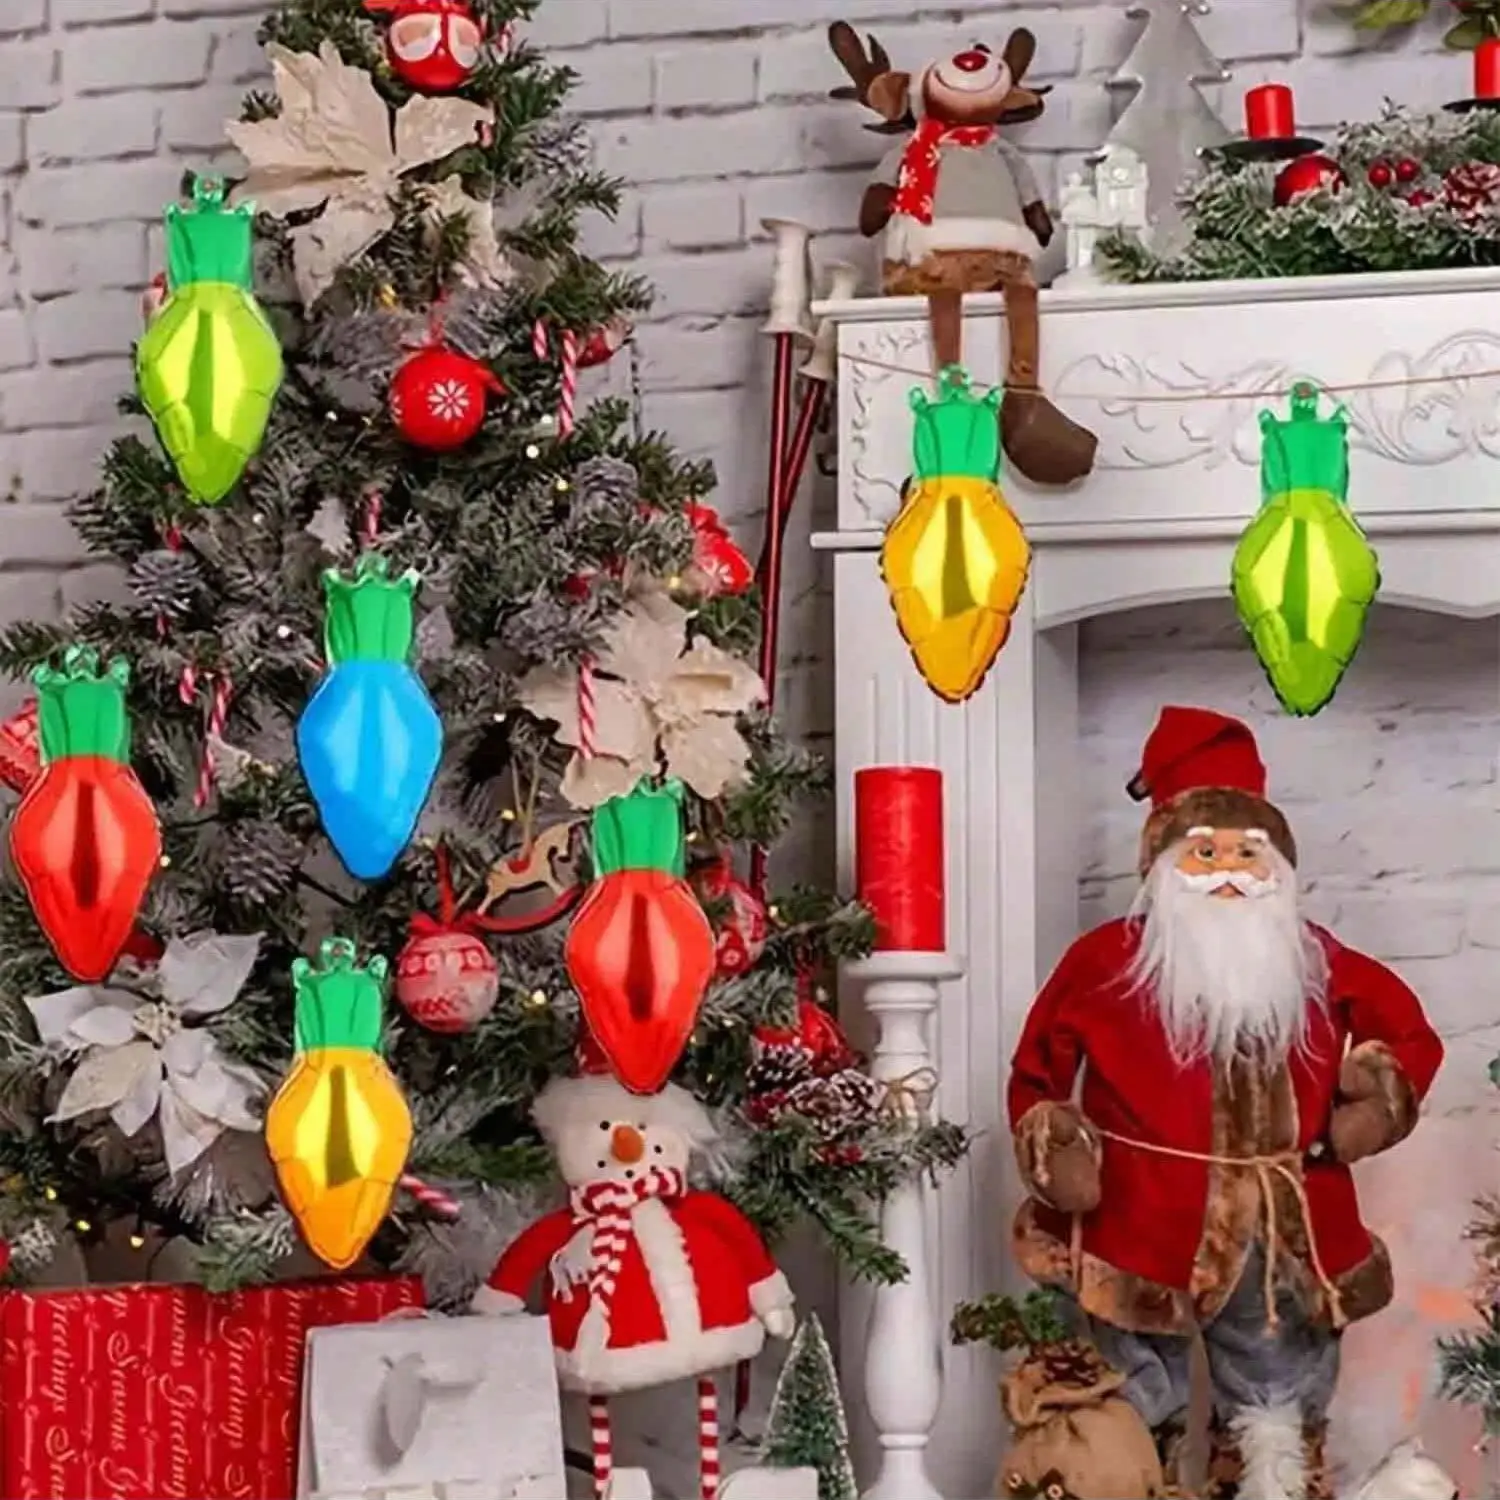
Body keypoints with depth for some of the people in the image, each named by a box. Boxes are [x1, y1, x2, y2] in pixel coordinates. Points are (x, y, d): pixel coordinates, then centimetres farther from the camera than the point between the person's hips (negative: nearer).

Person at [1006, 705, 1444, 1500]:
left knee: (1281, 1431, 15)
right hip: (1146, 1242, -3)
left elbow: (1407, 1031, 19)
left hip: (1285, 1244, 3)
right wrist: (1055, 1153, -7)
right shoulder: (1108, 959, -3)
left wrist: (1381, 1094, 1)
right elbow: (1040, 1069, 5)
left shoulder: (1315, 963, 7)